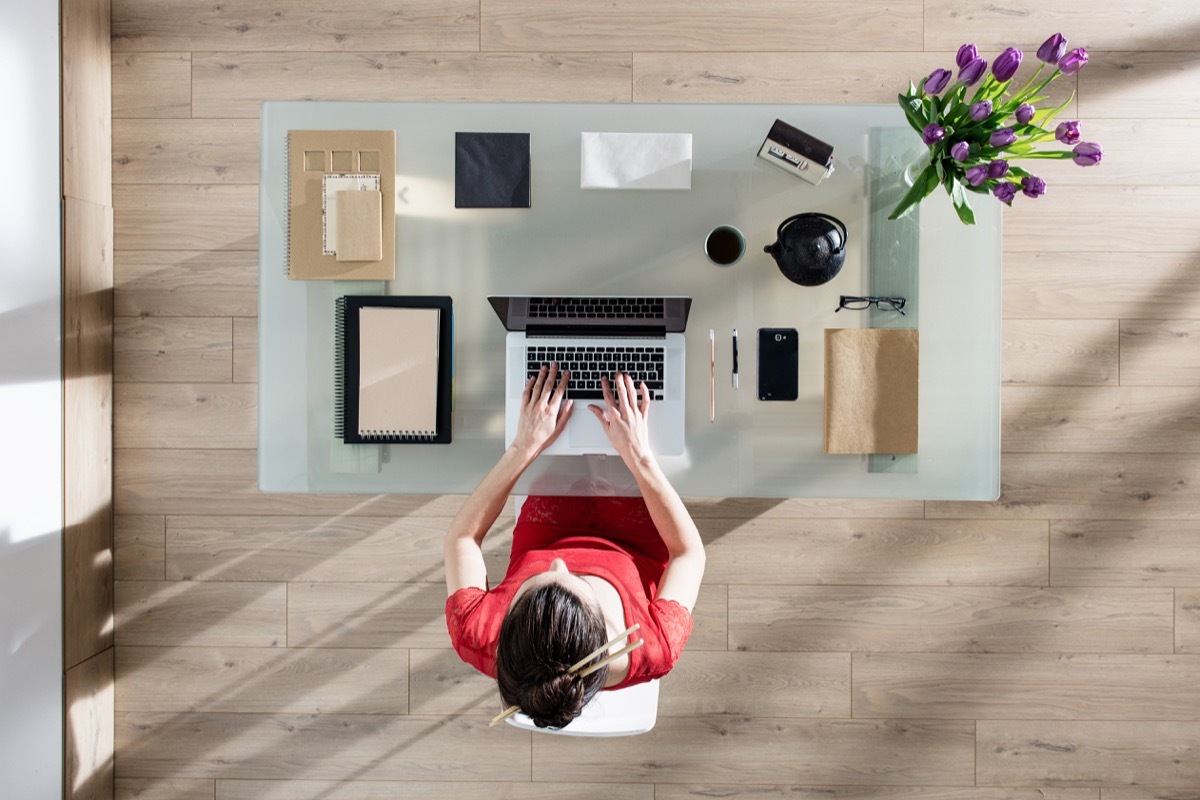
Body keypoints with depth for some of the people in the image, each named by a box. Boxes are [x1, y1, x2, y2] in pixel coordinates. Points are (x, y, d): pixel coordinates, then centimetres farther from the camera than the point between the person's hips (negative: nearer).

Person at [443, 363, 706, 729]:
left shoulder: (476, 640, -41)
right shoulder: (654, 652, -42)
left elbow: (461, 536, -22)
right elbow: (690, 552, -24)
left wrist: (523, 447, -26)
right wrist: (639, 457, -29)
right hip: (634, 552, -1)